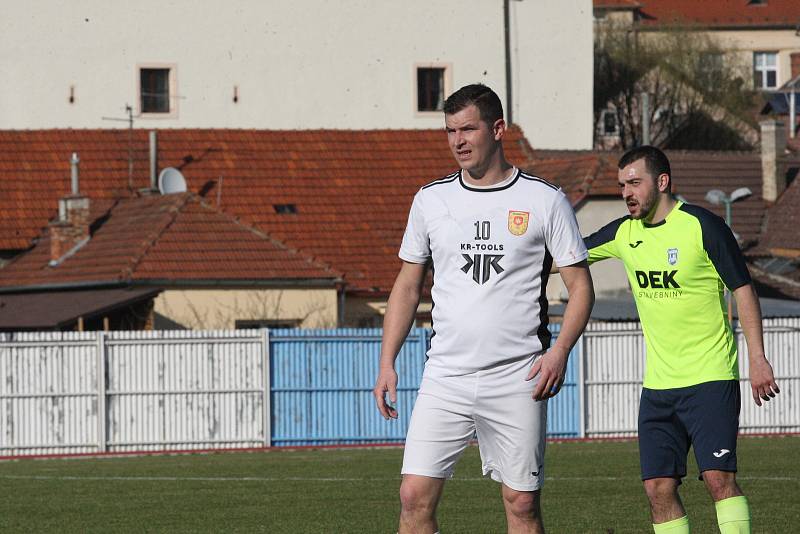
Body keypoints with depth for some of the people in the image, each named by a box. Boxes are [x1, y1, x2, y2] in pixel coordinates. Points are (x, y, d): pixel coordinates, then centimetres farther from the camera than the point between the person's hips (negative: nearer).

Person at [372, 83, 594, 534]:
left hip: (518, 381, -2)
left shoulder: (544, 201, -1)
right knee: (415, 497, -7)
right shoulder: (431, 200, 8)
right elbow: (408, 286, 15)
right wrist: (387, 363, 6)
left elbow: (581, 285, 1)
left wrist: (559, 352, -14)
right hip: (445, 376, 2)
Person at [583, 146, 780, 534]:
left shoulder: (703, 226, -9)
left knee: (719, 476, -16)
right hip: (658, 385, 6)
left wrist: (757, 358, -10)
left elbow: (743, 289, -6)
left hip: (711, 379, -6)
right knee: (658, 487, 0)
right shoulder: (624, 233, 8)